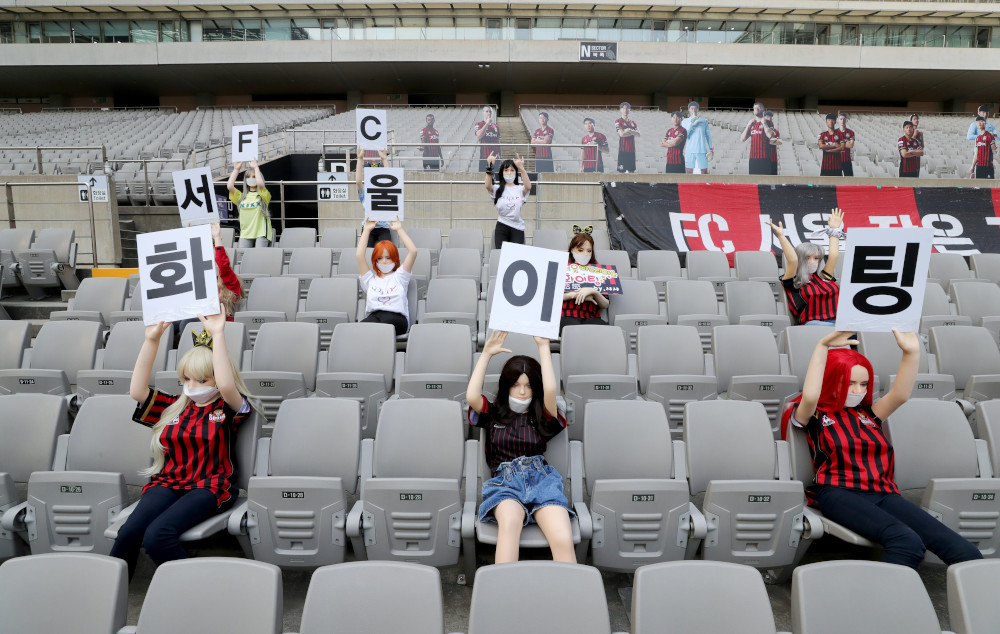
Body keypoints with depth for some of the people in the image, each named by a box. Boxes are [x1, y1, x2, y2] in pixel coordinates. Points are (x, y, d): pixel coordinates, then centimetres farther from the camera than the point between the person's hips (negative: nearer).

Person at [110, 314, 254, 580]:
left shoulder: (227, 409, 4)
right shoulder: (174, 406, 18)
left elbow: (226, 385, -18)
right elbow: (137, 391, 5)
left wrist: (218, 334, -20)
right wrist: (151, 340, 0)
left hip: (208, 486, -4)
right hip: (168, 481, 5)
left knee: (157, 535, -30)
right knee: (128, 533, -25)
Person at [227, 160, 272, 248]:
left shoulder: (263, 195, 5)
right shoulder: (241, 197, 15)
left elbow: (260, 183, -16)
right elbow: (229, 186, 0)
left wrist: (256, 167, -4)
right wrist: (236, 169, 5)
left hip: (261, 232, -3)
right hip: (245, 233, 4)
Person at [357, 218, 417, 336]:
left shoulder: (399, 276, 24)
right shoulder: (370, 279, 29)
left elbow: (413, 251, 14)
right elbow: (359, 255, 18)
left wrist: (399, 229, 22)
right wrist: (367, 230, 26)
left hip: (397, 317, -1)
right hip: (373, 316, 2)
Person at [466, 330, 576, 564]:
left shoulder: (542, 417, 19)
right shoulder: (493, 414, 20)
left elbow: (551, 390, -2)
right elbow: (471, 396, -1)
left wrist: (543, 346, 4)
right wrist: (487, 353, 4)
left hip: (541, 477, 1)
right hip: (504, 481, -1)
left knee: (563, 540, -29)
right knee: (510, 521, -38)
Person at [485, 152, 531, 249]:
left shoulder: (520, 189, 4)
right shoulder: (498, 189, 5)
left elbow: (528, 187, -19)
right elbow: (488, 186, -17)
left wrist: (521, 168, -33)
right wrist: (489, 166, -30)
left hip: (518, 227, 0)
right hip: (501, 227, 0)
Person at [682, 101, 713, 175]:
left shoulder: (704, 121, 10)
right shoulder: (684, 121, 8)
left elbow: (708, 135, 12)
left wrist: (710, 149, 5)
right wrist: (691, 122, -13)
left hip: (702, 150, 0)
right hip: (689, 151, 0)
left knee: (704, 171, -1)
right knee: (689, 171, 1)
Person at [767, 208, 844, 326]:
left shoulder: (823, 277, 25)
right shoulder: (793, 283, 10)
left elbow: (834, 255, 29)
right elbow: (792, 260, -4)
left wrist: (834, 230, 40)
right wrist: (781, 235, -2)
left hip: (839, 321, 5)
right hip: (814, 323, -5)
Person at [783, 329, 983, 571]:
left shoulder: (867, 414, 24)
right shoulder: (814, 415, 9)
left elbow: (900, 395, 8)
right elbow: (810, 395, -14)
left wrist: (911, 353, -5)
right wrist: (823, 345, -16)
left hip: (884, 494, 6)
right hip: (840, 494, -6)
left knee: (967, 554, -19)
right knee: (907, 543, -35)